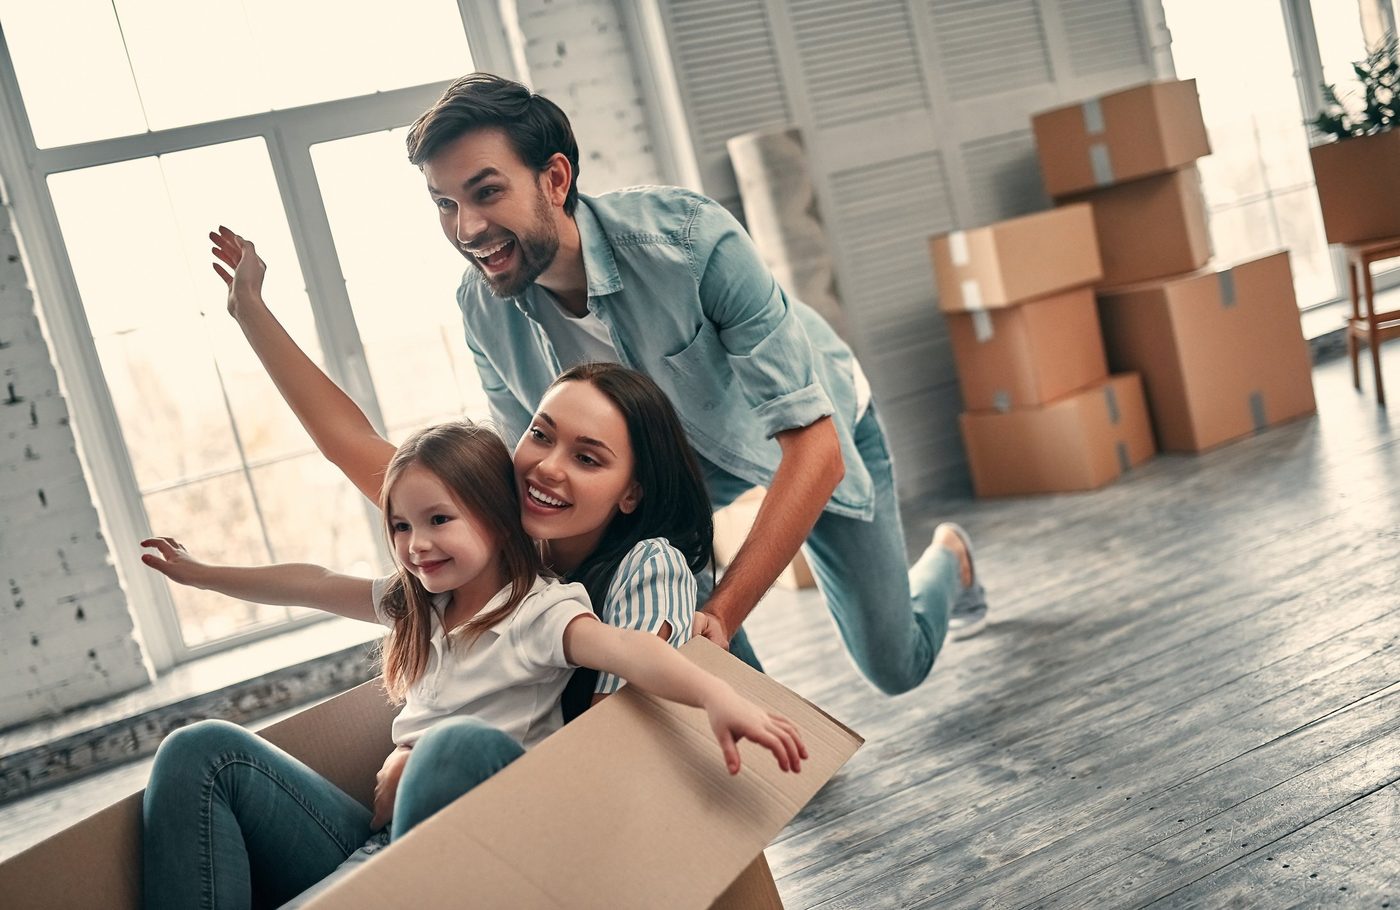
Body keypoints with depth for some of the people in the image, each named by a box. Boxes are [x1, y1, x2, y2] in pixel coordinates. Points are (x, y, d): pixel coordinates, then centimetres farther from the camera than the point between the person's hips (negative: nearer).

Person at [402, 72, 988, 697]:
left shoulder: (691, 238, -40)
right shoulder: (481, 307, -24)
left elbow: (814, 443, -41)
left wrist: (718, 615, -50)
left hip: (813, 429, -3)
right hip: (685, 442, 3)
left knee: (896, 667, 7)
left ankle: (949, 557, 42)